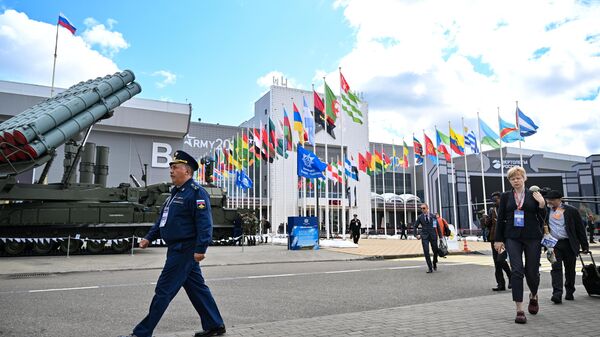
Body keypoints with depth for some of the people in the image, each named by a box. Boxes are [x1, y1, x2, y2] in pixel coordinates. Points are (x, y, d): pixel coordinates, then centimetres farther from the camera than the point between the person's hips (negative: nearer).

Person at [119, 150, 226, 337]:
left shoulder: (196, 192, -14)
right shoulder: (175, 192, 16)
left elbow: (204, 223, -22)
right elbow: (162, 220, 23)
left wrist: (200, 249, -25)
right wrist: (149, 237, 15)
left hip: (184, 250, -10)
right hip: (177, 249, 10)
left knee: (164, 290, -2)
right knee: (196, 287, 15)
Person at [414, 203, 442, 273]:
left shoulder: (433, 216, 3)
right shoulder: (420, 217, 4)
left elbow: (437, 226, 4)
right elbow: (415, 226, 11)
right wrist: (416, 235, 0)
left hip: (433, 235, 1)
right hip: (424, 236, 0)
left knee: (435, 251, 8)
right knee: (426, 252, -9)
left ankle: (434, 264, 36)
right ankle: (430, 268, -4)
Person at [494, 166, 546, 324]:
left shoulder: (534, 195, 4)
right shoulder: (505, 196, 6)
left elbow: (542, 218, 4)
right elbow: (500, 218, 7)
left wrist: (542, 204, -13)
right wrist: (498, 239, 4)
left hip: (532, 237, 0)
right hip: (513, 238, 0)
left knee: (532, 271, 8)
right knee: (517, 271, -8)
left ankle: (533, 296, 41)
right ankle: (519, 310, -4)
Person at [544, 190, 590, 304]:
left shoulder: (571, 210, -1)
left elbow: (580, 229, 2)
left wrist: (584, 246, 2)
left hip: (569, 244, -1)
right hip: (553, 244, 1)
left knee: (570, 269, 10)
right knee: (556, 268, -7)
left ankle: (570, 292, 26)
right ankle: (557, 294, -11)